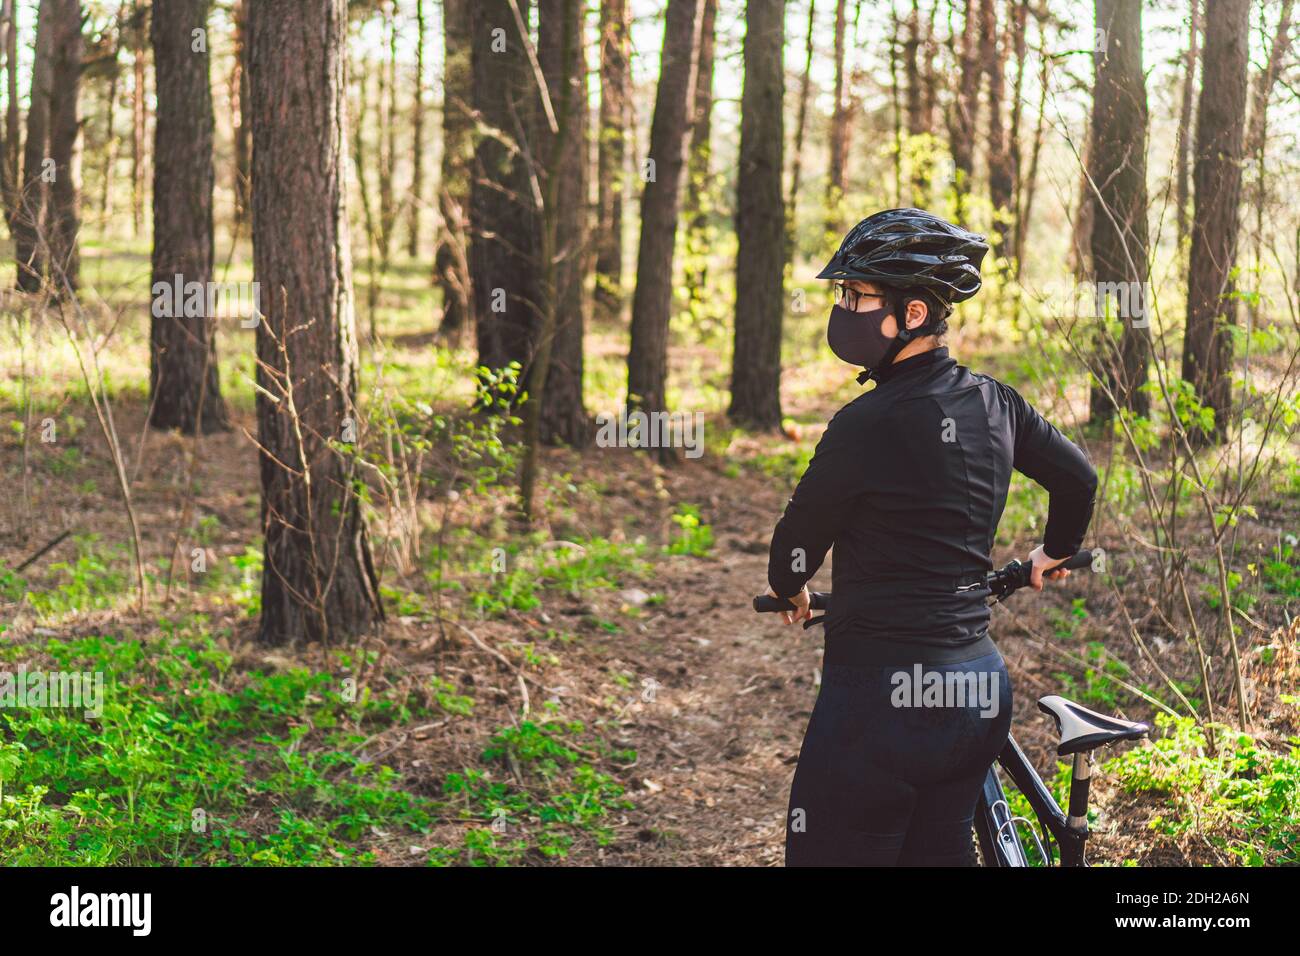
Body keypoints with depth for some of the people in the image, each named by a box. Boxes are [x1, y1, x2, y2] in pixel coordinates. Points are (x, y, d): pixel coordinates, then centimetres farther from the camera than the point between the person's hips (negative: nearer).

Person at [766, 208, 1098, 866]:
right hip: (982, 691, 8)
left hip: (885, 695, -8)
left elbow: (799, 540, -6)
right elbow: (1078, 479, 19)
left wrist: (788, 589, 18)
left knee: (829, 854, 1)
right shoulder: (993, 403, 4)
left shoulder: (869, 425, -18)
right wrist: (1054, 553, 40)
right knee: (940, 854, 20)